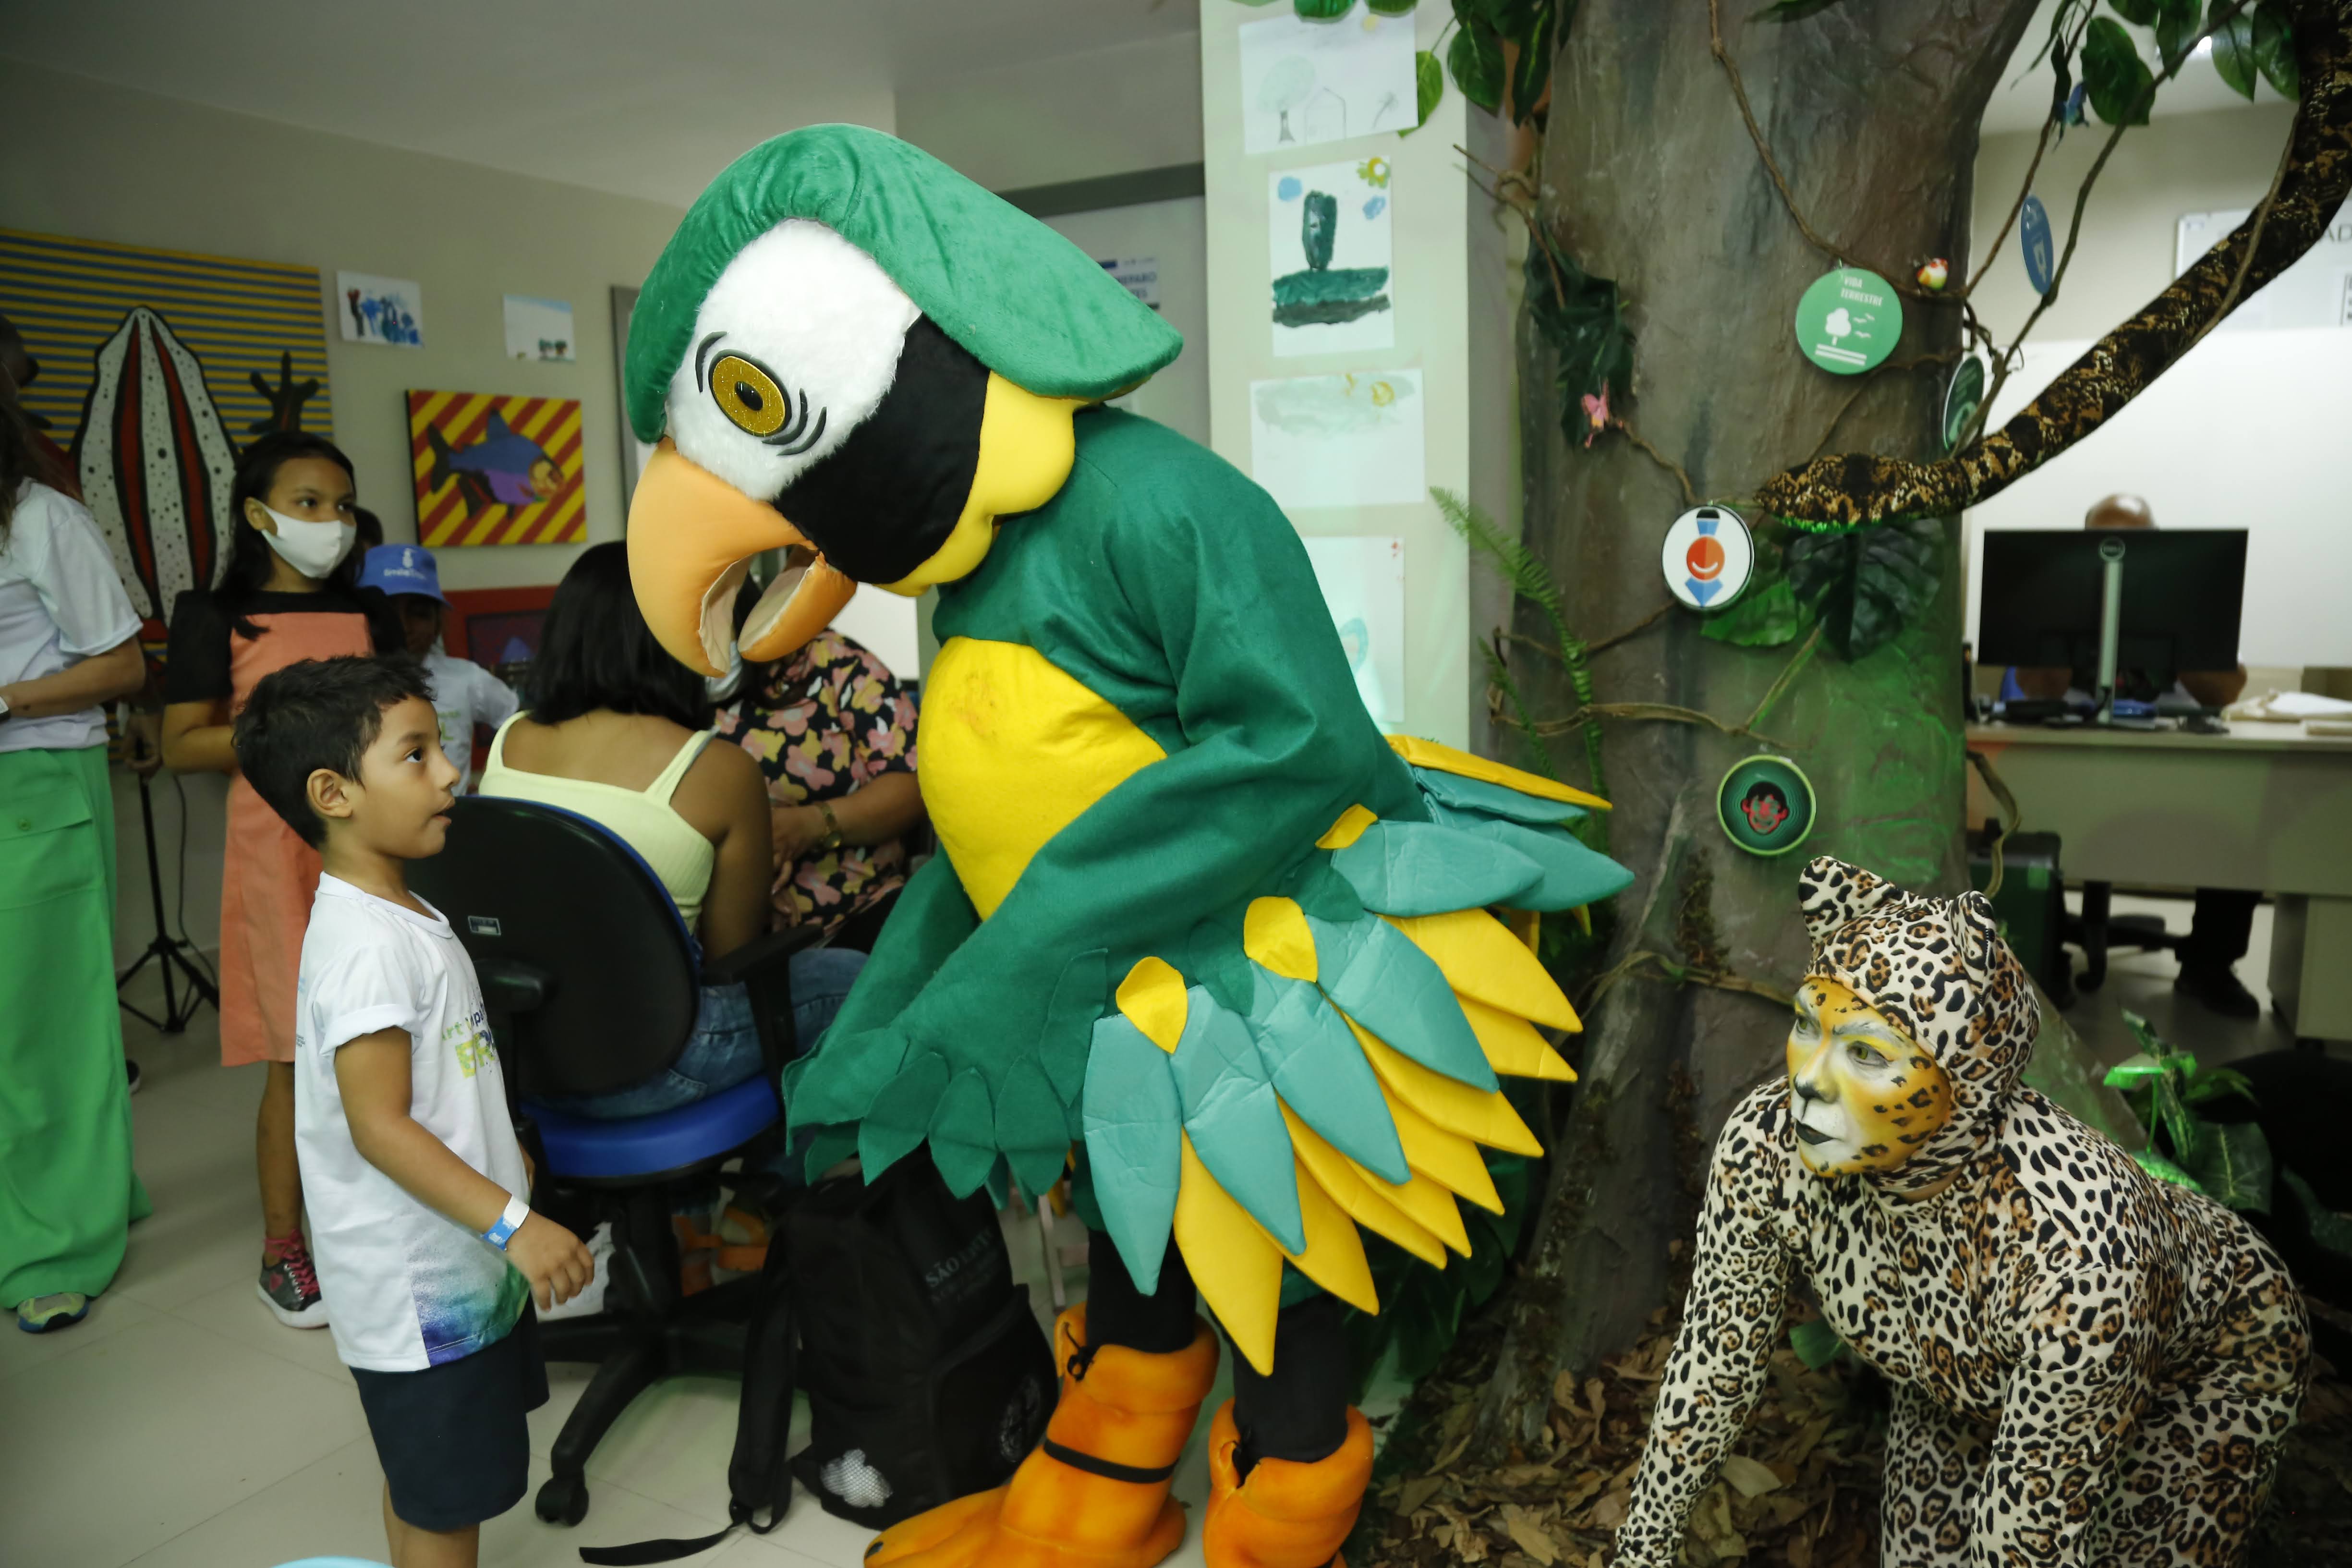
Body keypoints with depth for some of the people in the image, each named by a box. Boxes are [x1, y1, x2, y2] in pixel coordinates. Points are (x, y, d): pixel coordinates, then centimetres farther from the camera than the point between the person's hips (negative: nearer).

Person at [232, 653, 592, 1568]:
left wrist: (501, 1158, 27)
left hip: (456, 1262, 10)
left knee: (428, 1489, 24)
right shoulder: (366, 946, -26)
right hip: (419, 1280, -10)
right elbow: (379, 1127, -28)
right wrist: (513, 1222, -29)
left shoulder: (400, 916, 7)